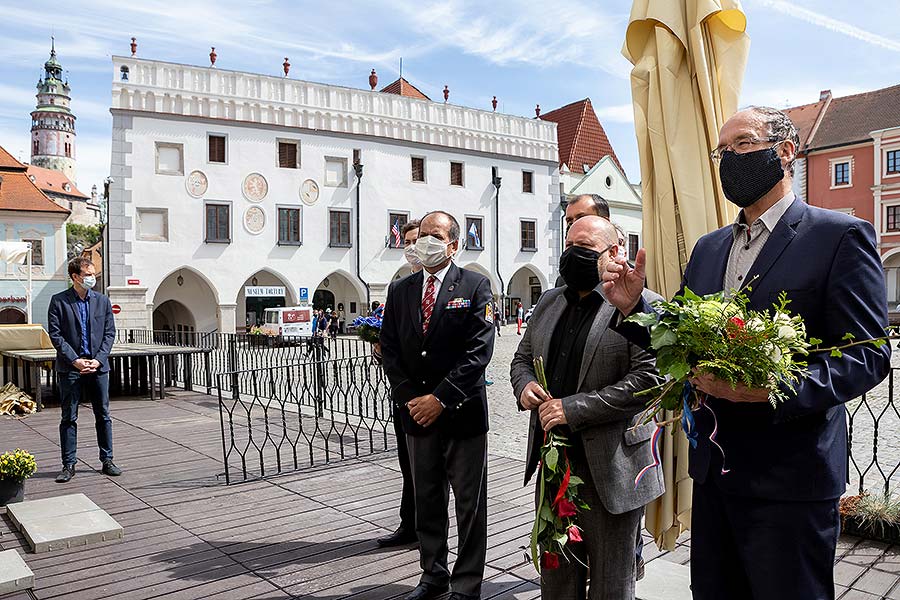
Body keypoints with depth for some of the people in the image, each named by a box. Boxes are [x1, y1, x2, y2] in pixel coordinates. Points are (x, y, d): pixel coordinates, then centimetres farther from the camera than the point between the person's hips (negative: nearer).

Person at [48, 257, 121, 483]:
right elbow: (55, 335, -5)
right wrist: (75, 361, -13)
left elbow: (110, 333, 5)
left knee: (103, 415, 7)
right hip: (70, 368, -2)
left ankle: (107, 460, 17)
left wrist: (97, 360, -7)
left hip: (98, 366, 2)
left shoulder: (102, 301, 7)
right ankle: (69, 465, 13)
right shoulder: (59, 301, -1)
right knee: (68, 418, 4)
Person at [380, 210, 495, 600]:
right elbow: (389, 349, 6)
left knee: (470, 504, 6)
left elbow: (479, 350, -12)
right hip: (416, 412, 4)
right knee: (426, 500, 15)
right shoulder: (400, 290, 8)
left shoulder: (475, 286, -5)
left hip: (462, 412, -4)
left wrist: (441, 398, -15)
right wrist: (409, 399, -5)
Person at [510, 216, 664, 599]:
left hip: (609, 472, -6)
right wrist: (524, 385, -5)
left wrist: (573, 409, -21)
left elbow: (649, 378, -19)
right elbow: (522, 359, 19)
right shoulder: (548, 303, 11)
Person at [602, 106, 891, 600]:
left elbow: (868, 355, -13)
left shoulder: (840, 235, -6)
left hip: (788, 478, -6)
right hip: (713, 470, 6)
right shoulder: (707, 248, 13)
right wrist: (633, 306, -6)